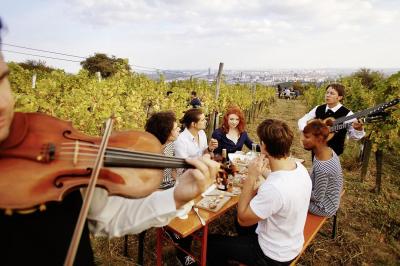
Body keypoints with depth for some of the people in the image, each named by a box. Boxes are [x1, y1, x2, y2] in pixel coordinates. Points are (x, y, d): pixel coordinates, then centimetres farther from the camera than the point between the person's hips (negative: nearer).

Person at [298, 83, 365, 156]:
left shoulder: (347, 114, -11)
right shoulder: (318, 109, 1)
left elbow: (354, 135, -13)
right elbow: (302, 120, 7)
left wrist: (358, 129, -35)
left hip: (334, 151, -4)